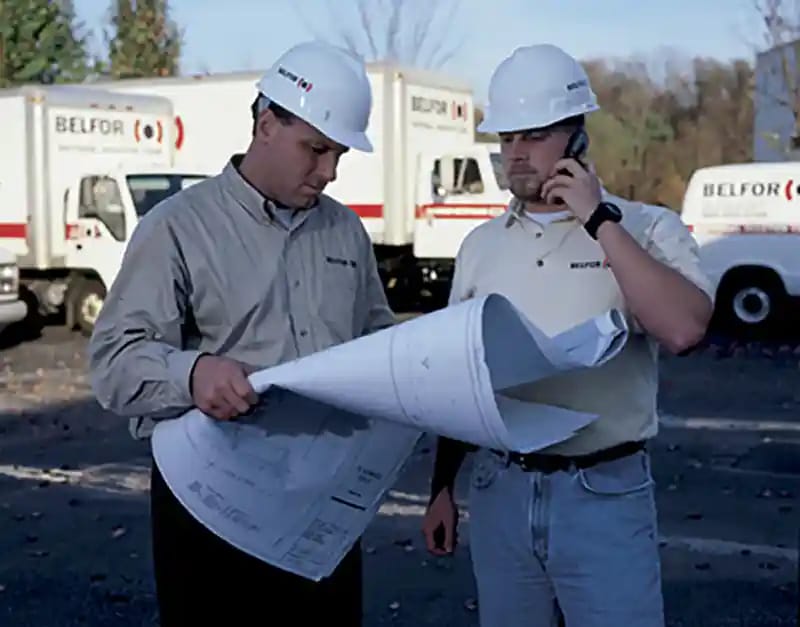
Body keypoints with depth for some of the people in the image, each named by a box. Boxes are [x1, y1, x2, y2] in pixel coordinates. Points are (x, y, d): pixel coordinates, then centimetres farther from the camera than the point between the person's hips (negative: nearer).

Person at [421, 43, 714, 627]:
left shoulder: (647, 228, -4)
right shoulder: (482, 244, 8)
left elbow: (684, 330, -22)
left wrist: (599, 221, -18)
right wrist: (442, 486, 13)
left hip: (605, 494, -3)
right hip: (498, 490, 4)